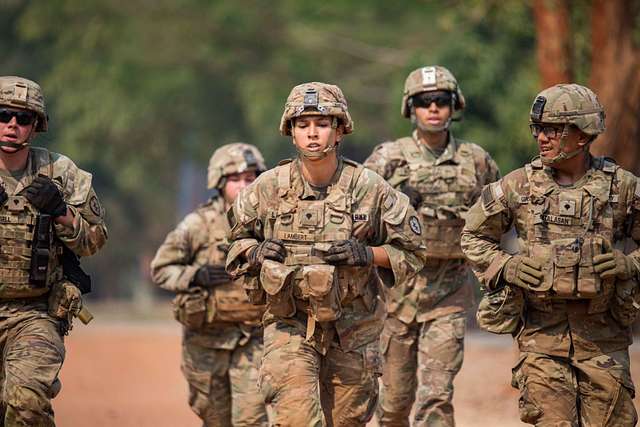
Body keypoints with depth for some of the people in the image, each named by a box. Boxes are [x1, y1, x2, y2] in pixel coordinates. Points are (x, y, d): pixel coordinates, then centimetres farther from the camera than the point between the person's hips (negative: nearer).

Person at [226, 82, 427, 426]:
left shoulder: (370, 189, -6)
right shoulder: (268, 188, -3)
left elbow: (411, 253, 2)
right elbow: (237, 240, 14)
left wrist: (365, 254, -15)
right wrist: (255, 252, -8)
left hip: (351, 328, 1)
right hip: (289, 323, -1)